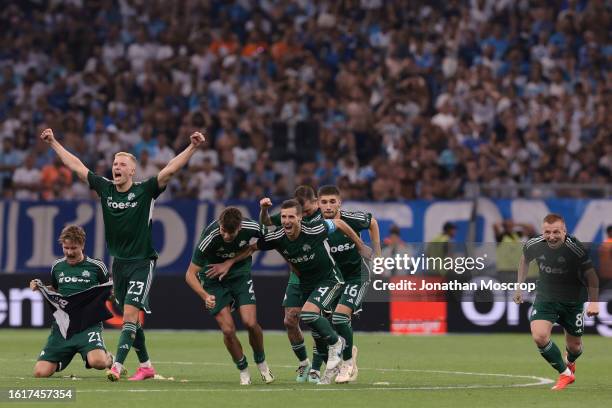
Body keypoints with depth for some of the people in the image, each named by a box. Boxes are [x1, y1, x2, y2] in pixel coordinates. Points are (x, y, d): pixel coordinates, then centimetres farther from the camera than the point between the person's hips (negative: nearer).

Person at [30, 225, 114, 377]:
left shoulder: (96, 266, -1)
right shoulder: (57, 266, 10)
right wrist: (40, 288, 7)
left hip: (88, 324, -4)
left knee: (97, 362, -32)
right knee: (41, 372, -9)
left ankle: (109, 359, 8)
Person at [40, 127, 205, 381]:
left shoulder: (145, 191, -8)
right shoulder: (105, 189, 4)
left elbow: (171, 170, -17)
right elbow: (77, 166, 9)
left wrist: (192, 147, -28)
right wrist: (53, 143, 12)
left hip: (142, 263, -5)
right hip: (119, 263, 5)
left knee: (130, 313, -15)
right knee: (130, 317, 10)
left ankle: (117, 366, -22)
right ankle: (145, 365, 20)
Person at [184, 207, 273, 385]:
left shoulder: (251, 228, -24)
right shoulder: (209, 238, -31)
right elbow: (190, 274, -24)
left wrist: (230, 262, -13)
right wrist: (205, 296, -42)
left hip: (240, 274, 2)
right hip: (214, 279, -2)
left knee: (250, 323, -14)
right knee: (228, 330, -12)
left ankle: (261, 362, 14)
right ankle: (243, 371, 11)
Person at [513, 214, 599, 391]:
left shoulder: (576, 248, -26)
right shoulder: (534, 245, -16)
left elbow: (591, 274, -13)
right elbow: (525, 259, 9)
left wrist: (594, 302, -18)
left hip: (573, 301, -2)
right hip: (545, 297, 2)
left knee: (574, 346, 12)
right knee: (539, 336, -21)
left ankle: (570, 362, 52)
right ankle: (565, 374, -1)